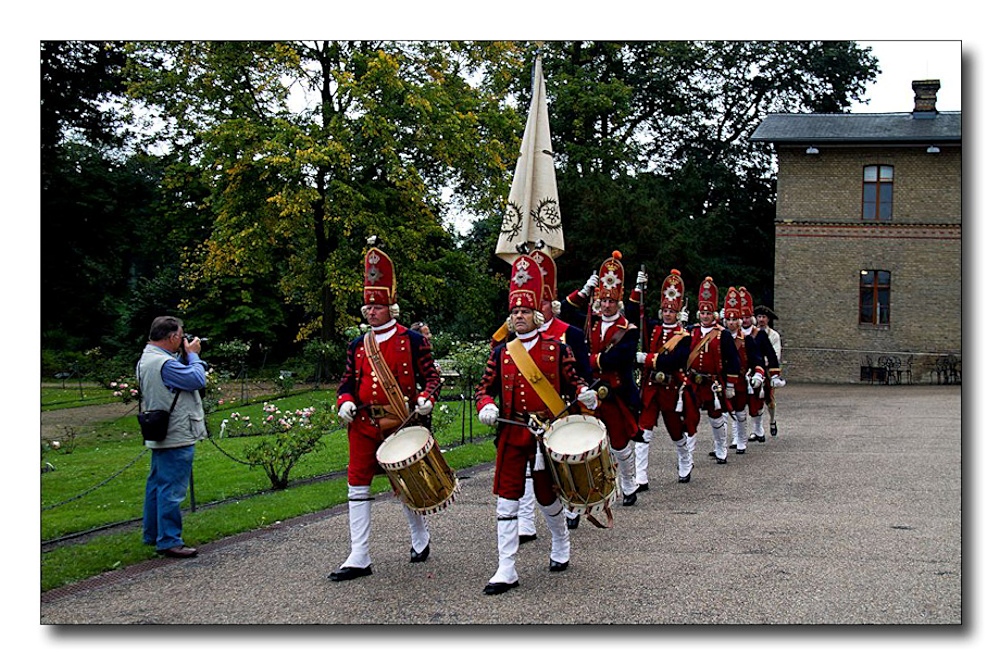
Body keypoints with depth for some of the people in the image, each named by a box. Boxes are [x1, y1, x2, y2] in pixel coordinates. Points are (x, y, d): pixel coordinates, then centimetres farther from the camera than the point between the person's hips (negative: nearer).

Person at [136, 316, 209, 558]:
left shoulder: (146, 359, 11)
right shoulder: (164, 363, -23)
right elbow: (198, 379, -21)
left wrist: (184, 355, 4)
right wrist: (192, 354, -8)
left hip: (160, 436, 11)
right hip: (176, 438, -11)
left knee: (157, 485, 18)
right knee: (172, 490, -7)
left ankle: (152, 534, 29)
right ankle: (169, 541, -4)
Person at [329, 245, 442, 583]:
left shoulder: (412, 340, -1)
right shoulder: (358, 346, 10)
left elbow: (431, 375, 0)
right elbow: (348, 381, 14)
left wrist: (426, 398, -19)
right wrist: (345, 401, -6)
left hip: (401, 422, -3)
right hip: (363, 423, 4)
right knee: (358, 486, -1)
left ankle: (420, 537, 35)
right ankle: (359, 559, 3)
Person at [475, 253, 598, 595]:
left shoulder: (556, 349, 0)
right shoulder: (500, 353, 5)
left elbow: (572, 381, 5)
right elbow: (485, 388, 9)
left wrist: (585, 394, -16)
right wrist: (486, 407, -11)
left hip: (548, 432, -1)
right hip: (511, 433, 2)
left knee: (546, 495, 11)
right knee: (507, 498, -2)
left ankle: (561, 544, 41)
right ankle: (506, 570, 3)